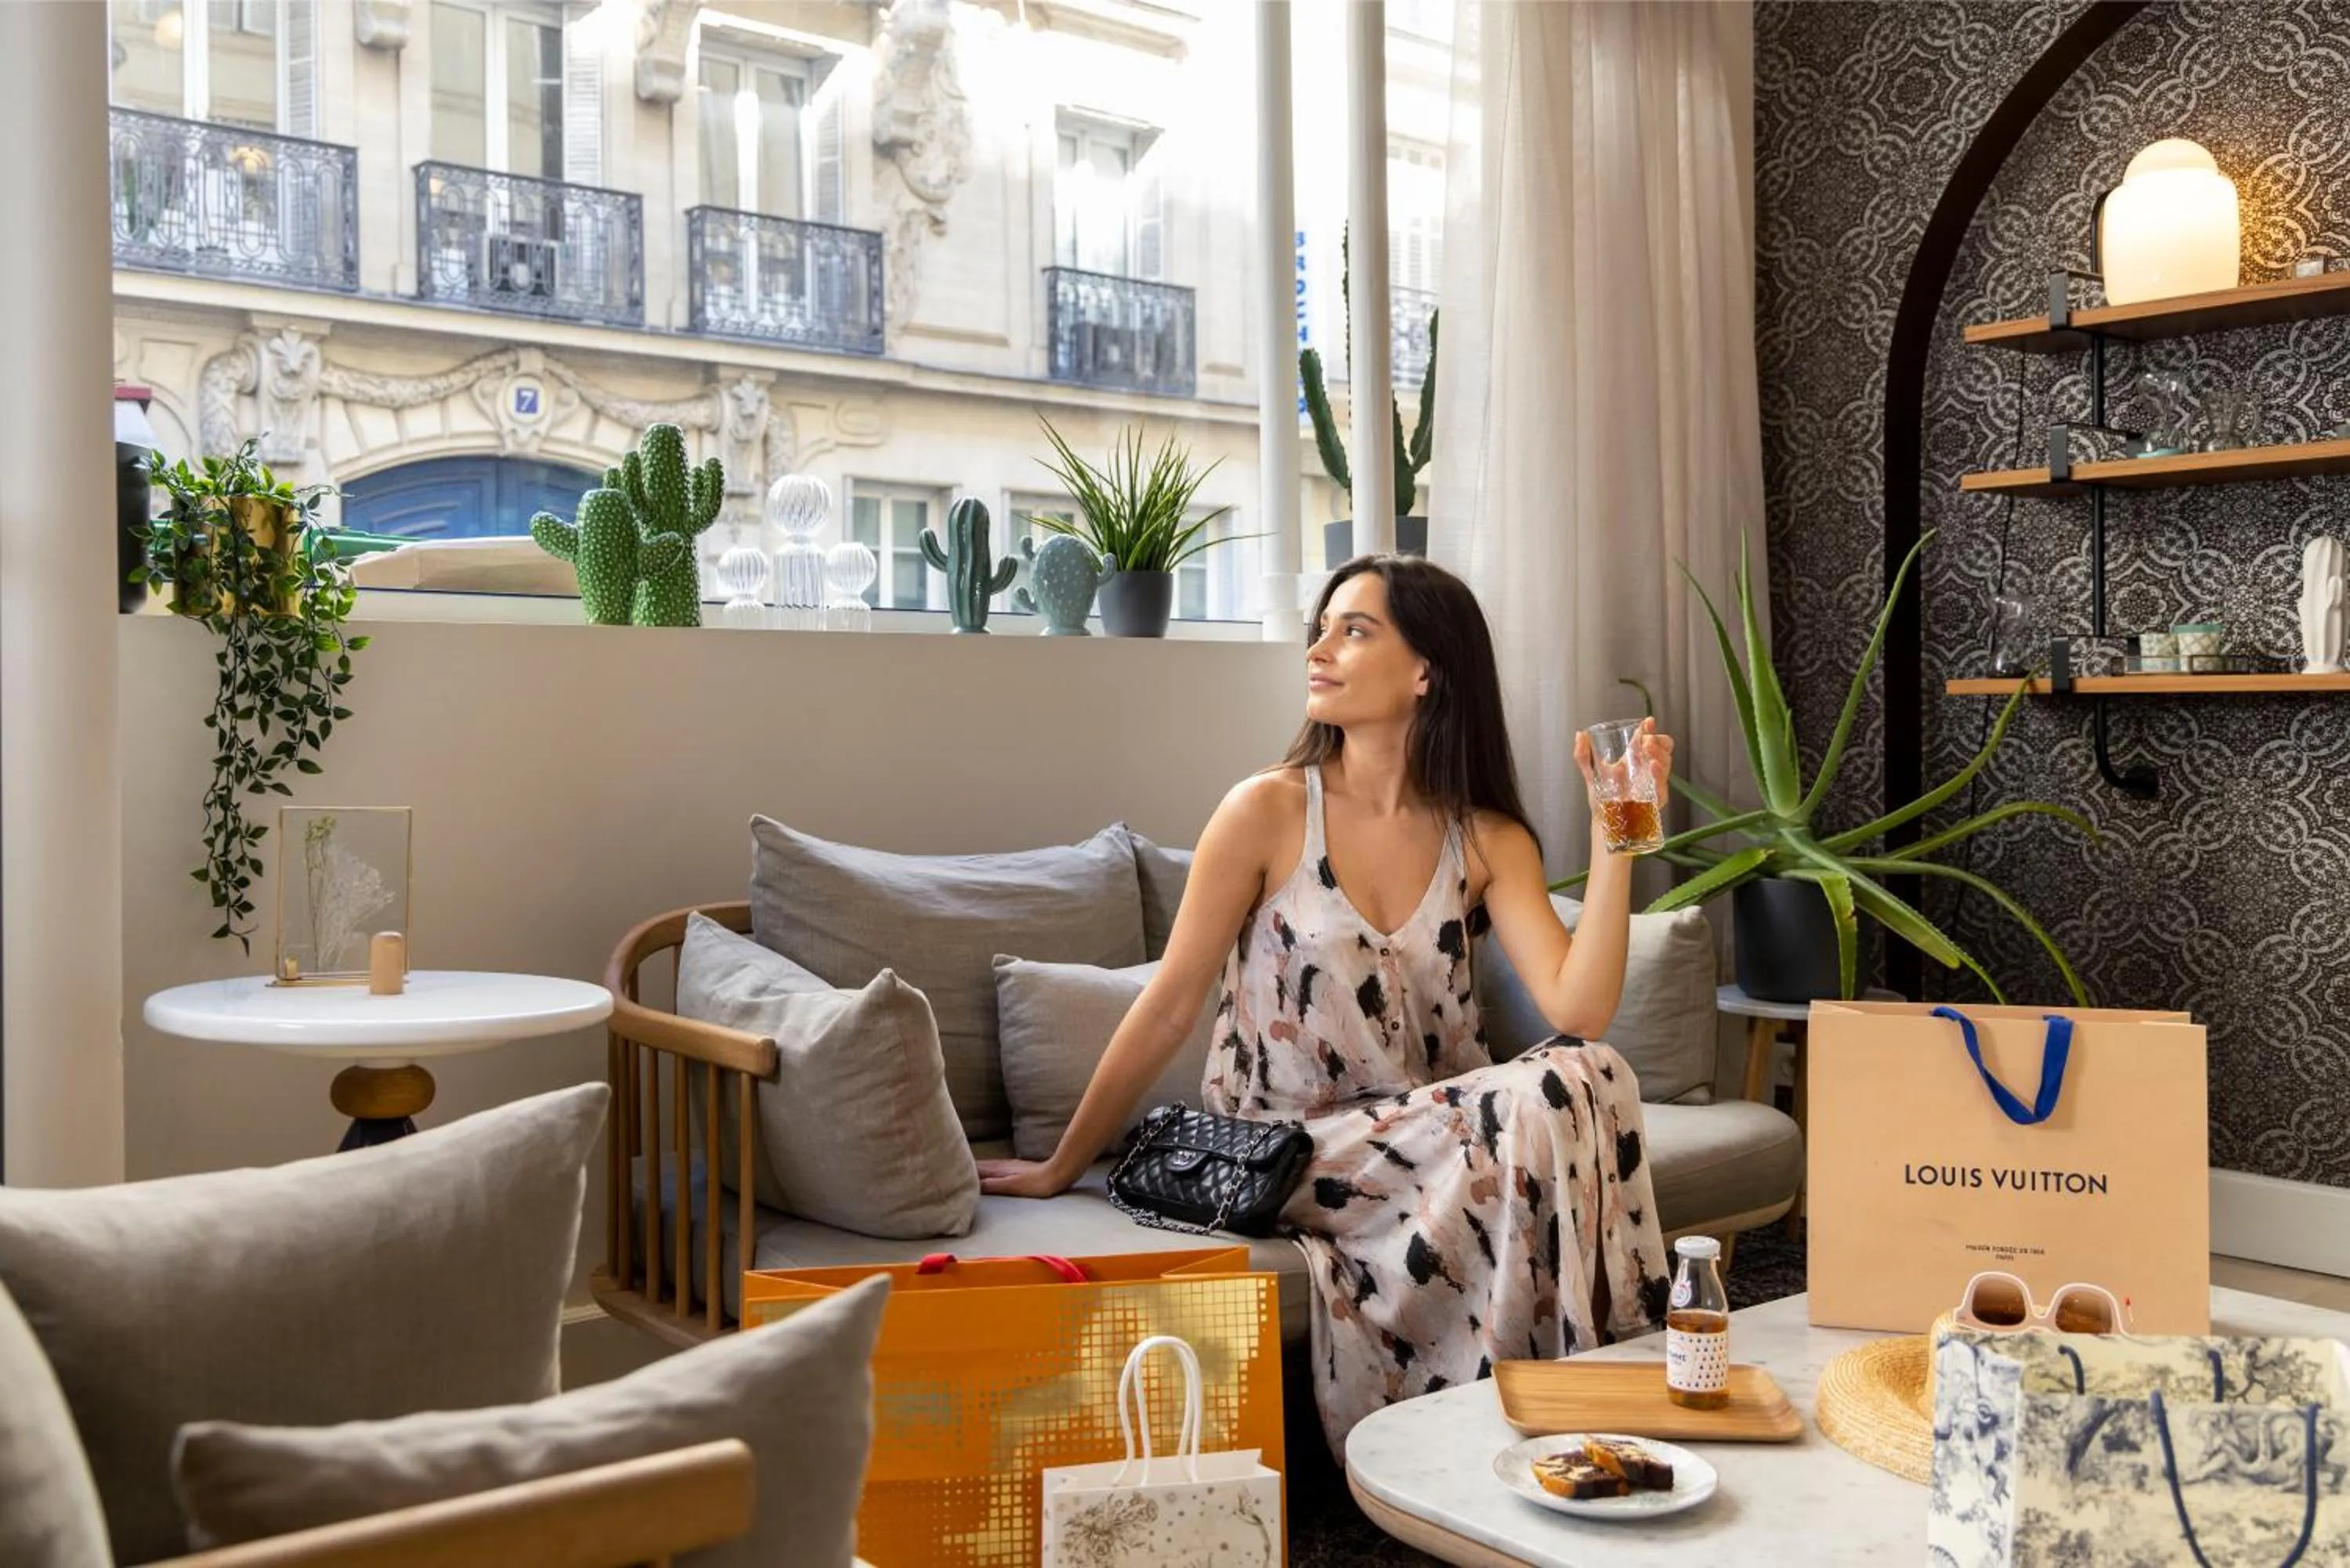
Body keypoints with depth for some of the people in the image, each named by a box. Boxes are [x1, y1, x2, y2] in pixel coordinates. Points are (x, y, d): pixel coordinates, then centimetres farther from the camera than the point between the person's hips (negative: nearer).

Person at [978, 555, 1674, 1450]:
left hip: (1423, 1134, 4)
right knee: (1548, 1105, -27)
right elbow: (1168, 1009, -4)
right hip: (1280, 1146, -4)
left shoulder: (1488, 841, 3)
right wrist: (1061, 1168, -1)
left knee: (1586, 1075, -26)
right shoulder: (1270, 812, -7)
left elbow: (1577, 1008, -12)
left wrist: (1614, 840, -19)